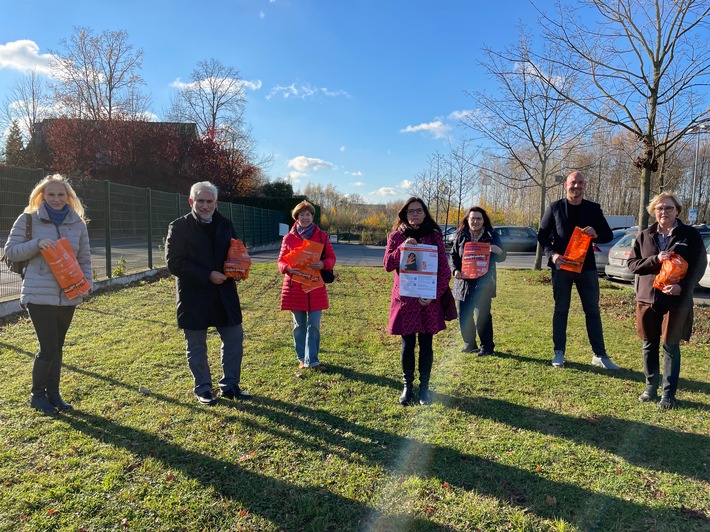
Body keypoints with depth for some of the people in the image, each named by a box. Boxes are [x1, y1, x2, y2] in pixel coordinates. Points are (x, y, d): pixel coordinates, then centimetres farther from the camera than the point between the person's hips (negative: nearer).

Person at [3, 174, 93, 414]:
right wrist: (37, 244, -19)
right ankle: (37, 394, 17)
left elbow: (84, 258, 11)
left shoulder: (78, 223, 7)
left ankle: (53, 392, 27)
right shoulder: (29, 219, -2)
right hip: (39, 295, -4)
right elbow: (10, 251, -3)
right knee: (48, 347, -4)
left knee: (57, 347, 13)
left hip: (68, 296, 4)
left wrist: (87, 281, -4)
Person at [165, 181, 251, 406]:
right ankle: (203, 389, 25)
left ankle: (230, 385, 24)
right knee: (196, 347, 8)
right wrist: (207, 275, -19)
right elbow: (174, 263, -13)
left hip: (224, 293, 4)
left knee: (235, 339, 9)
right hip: (194, 296, -4)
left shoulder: (225, 224, 8)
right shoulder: (179, 227, -6)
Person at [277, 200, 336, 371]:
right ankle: (302, 359, 23)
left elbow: (331, 257, 5)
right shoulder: (288, 238, 3)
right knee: (299, 325, 10)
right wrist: (287, 268, -17)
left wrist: (323, 264, -18)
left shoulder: (322, 236, 3)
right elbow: (281, 260, 6)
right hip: (294, 287, 1)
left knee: (314, 325, -2)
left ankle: (312, 360, 6)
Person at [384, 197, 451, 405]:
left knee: (426, 344, 7)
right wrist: (403, 247, -20)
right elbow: (388, 265, -7)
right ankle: (407, 386, 23)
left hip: (429, 300, 0)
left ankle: (424, 387, 22)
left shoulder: (434, 236, 2)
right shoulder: (396, 236, 3)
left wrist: (435, 294, -10)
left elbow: (444, 270, 0)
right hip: (405, 300, 0)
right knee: (408, 344, 6)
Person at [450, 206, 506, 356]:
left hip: (483, 283, -2)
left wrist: (499, 251, -20)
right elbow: (453, 255, 10)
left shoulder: (491, 236, 0)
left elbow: (501, 258, 4)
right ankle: (469, 344, 24)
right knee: (464, 315, 7)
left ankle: (487, 346, 14)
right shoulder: (460, 236, 4)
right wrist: (456, 270, -7)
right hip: (464, 282, 3)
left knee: (483, 316, -1)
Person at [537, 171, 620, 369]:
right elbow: (542, 234, 3)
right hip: (561, 266, -1)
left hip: (586, 267, 2)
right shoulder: (555, 207, 2)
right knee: (561, 310, 5)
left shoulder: (593, 208, 6)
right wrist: (551, 254, -13)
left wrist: (596, 234, -15)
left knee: (593, 311, 5)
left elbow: (609, 235, 8)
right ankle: (559, 353, 15)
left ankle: (600, 355, 13)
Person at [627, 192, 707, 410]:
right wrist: (655, 260, -13)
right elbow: (632, 263, 5)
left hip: (676, 300, -2)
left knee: (671, 347, 4)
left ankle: (669, 393, 17)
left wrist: (682, 287, -21)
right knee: (649, 345, 10)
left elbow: (699, 266, -5)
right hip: (647, 298, 3)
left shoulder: (691, 235, -1)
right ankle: (650, 387, 25)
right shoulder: (644, 236, 7)